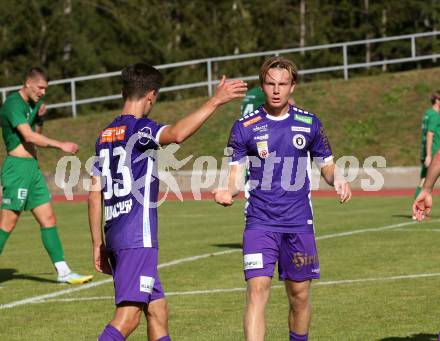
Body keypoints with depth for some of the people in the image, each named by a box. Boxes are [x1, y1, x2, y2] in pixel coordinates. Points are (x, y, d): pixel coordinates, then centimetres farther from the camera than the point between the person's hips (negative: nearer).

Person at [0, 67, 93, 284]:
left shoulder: (33, 103, 15)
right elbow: (29, 136, -23)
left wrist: (39, 118, 4)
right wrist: (61, 145, -23)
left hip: (33, 167, 9)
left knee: (48, 219, 7)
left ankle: (63, 271, 9)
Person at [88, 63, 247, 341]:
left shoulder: (106, 135, 15)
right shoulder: (139, 129, -9)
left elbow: (95, 195, 16)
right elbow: (177, 134, -32)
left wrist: (98, 244, 20)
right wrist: (215, 101, -29)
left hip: (114, 235, 9)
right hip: (137, 237, -9)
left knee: (157, 310, 15)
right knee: (128, 316, -12)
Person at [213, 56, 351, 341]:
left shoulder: (309, 123, 4)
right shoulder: (245, 127, -1)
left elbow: (327, 165, 13)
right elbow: (236, 174, -1)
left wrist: (337, 179, -10)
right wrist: (228, 192, -24)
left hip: (299, 222, 2)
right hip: (260, 223, -2)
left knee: (299, 294, 9)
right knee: (257, 289, -15)